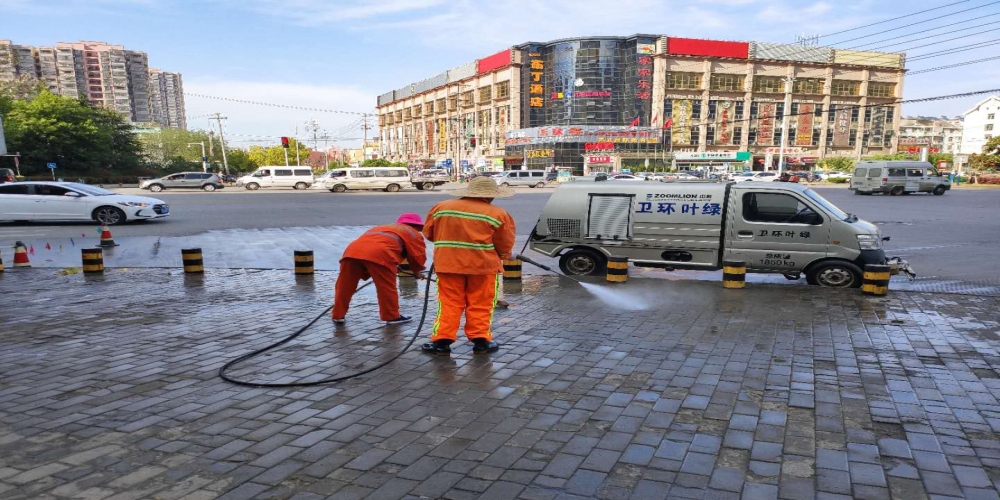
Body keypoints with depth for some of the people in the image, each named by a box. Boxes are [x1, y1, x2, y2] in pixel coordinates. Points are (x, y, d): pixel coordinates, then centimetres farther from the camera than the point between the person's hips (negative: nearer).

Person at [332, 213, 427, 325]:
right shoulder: (413, 234, 22)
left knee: (344, 286, 16)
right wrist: (416, 271, 33)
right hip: (379, 254, -6)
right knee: (388, 288, 8)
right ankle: (392, 316, 15)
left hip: (352, 249, 6)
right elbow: (419, 257, 15)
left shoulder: (383, 227, 41)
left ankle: (338, 315, 25)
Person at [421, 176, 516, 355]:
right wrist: (498, 256, 20)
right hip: (483, 264, -2)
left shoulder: (441, 207, 8)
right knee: (480, 305, 9)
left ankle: (442, 340, 7)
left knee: (448, 303, 10)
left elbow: (428, 233, 14)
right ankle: (480, 340, 13)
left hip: (448, 262, 2)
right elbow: (505, 247, -1)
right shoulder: (498, 214, -3)